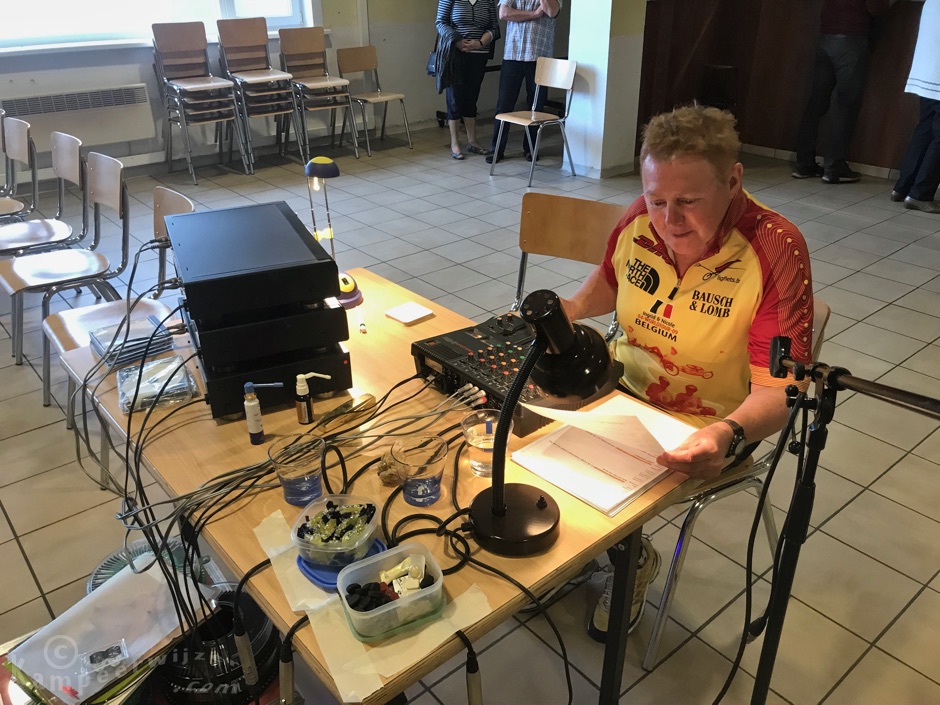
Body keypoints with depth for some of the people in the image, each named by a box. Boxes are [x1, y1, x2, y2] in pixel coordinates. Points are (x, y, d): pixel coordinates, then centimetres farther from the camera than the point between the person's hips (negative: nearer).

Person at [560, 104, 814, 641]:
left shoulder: (775, 250, -23)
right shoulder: (640, 221, -9)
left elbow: (777, 389, -24)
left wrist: (727, 435, -44)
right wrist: (571, 309, -4)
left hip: (704, 435, -5)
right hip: (623, 392, 5)